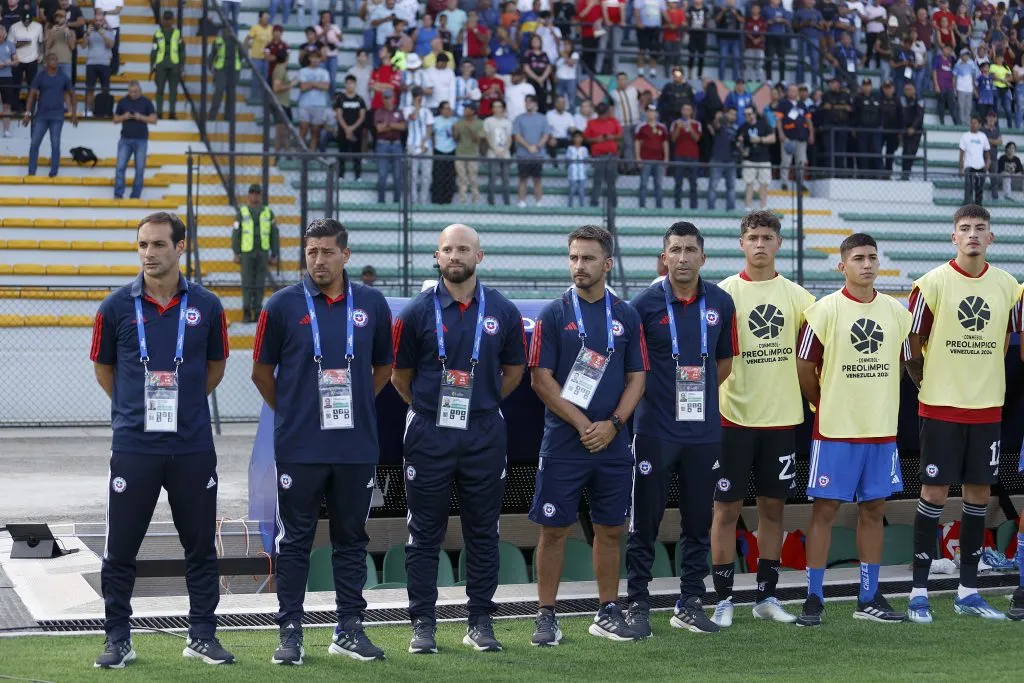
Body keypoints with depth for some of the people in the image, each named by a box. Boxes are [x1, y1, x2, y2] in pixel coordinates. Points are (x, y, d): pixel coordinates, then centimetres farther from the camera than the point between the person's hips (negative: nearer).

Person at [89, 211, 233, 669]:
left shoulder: (206, 306, 1)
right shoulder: (117, 306, -1)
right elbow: (103, 368, 12)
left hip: (193, 447, 1)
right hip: (133, 447, -1)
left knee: (201, 546, 8)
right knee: (120, 549, 3)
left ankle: (202, 635, 20)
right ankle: (118, 639, 15)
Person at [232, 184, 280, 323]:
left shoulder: (268, 213, 5)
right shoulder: (242, 212, 0)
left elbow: (274, 236, 5)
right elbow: (236, 234, -1)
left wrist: (275, 256, -1)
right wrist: (236, 254, -9)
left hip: (262, 253, 1)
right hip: (247, 253, -1)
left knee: (259, 284, 1)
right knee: (247, 283, -5)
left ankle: (257, 314, 5)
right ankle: (246, 314, -1)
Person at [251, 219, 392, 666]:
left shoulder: (372, 304, 5)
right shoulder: (283, 305, -2)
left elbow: (383, 365, 18)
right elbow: (262, 371, 7)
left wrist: (357, 405, 12)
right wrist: (291, 411, 8)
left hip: (357, 445, 3)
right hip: (299, 448, -2)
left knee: (351, 539, 10)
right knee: (295, 540, 3)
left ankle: (349, 629, 18)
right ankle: (290, 632, 10)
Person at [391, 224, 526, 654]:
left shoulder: (503, 312, 3)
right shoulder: (417, 312, -1)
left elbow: (514, 371, 15)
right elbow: (399, 375, 8)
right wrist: (434, 408, 10)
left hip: (483, 436, 1)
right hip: (428, 436, -1)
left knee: (483, 532, 6)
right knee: (425, 532, 3)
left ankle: (480, 622, 15)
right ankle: (423, 623, 10)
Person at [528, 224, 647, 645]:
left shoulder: (626, 316, 7)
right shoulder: (554, 315, -1)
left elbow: (636, 377, 7)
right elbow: (541, 379, -5)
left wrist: (612, 424, -8)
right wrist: (582, 424, -12)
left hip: (612, 442, 3)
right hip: (563, 446, -3)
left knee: (610, 528, 8)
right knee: (554, 529, 0)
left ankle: (607, 614, 19)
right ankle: (546, 616, 7)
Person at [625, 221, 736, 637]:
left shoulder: (720, 303, 5)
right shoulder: (645, 304, -5)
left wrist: (697, 393, 7)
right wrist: (657, 393, 1)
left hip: (704, 430, 3)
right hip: (655, 431, -3)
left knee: (699, 521, 9)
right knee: (645, 522, 1)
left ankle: (690, 604, 19)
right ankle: (638, 606, 8)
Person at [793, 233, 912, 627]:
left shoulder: (896, 312, 7)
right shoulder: (825, 311, -8)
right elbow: (804, 367, -4)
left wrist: (878, 402, 14)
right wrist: (827, 406, 5)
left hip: (882, 430, 4)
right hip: (835, 431, -4)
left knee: (873, 509, 9)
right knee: (825, 508, -2)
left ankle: (869, 599, 17)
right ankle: (814, 599, 4)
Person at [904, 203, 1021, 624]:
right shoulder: (933, 283, -8)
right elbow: (911, 345, -2)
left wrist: (983, 378, 12)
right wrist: (929, 383, 4)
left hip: (987, 407, 4)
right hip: (941, 406, -4)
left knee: (979, 493, 7)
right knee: (934, 493, -2)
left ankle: (968, 591, 16)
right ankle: (919, 591, 5)